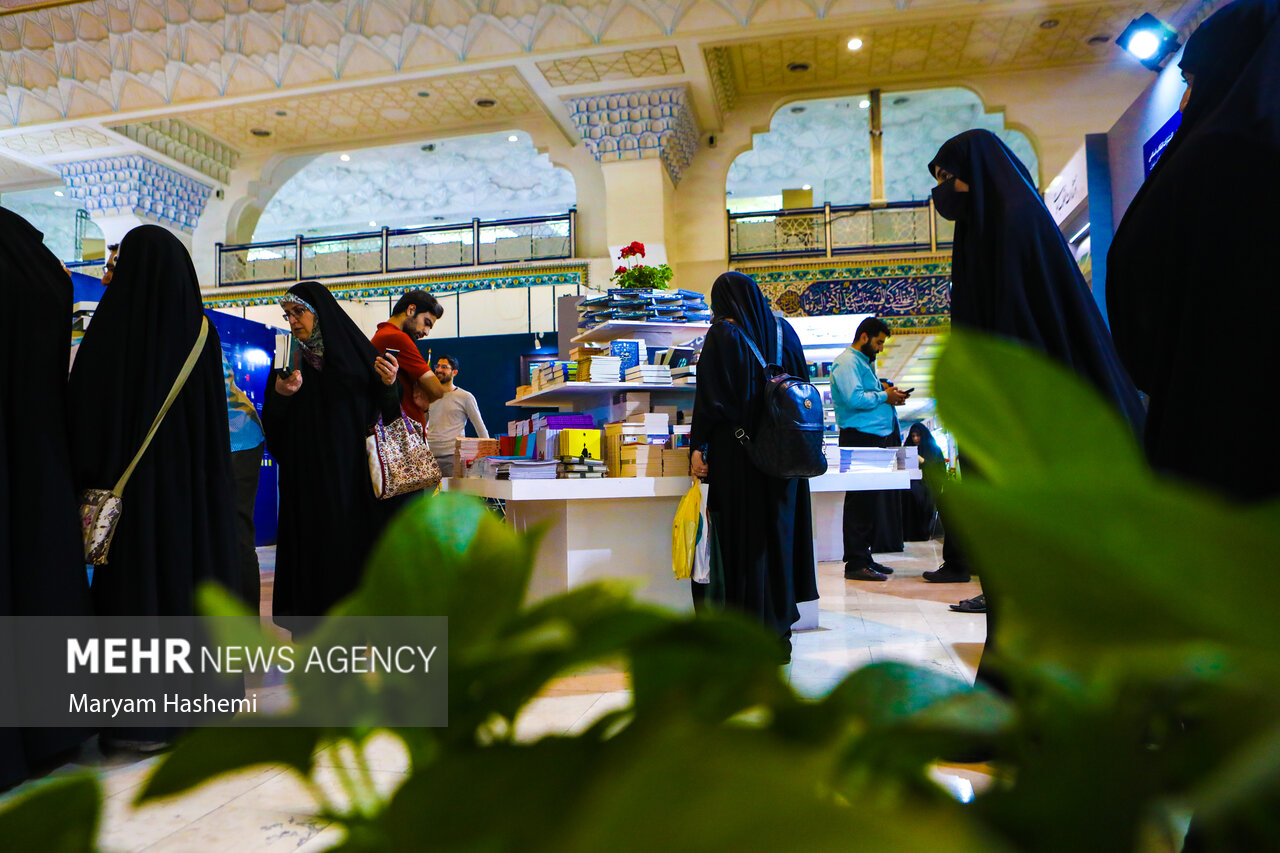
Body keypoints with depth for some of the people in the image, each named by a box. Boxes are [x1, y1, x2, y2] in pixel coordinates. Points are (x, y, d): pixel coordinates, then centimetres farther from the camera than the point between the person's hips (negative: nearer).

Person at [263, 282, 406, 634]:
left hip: (353, 473, -1)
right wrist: (280, 394, -12)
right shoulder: (289, 362, 10)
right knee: (316, 552, -3)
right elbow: (272, 426, 6)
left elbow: (385, 413, 5)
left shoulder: (357, 352, 6)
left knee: (355, 546, -1)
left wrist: (389, 385, -14)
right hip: (309, 478, 1)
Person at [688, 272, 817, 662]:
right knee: (779, 532, 10)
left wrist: (698, 446, -8)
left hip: (736, 452, -5)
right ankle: (779, 633, 17)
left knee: (741, 533, 0)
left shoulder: (723, 334, -4)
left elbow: (710, 396, -11)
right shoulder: (784, 331, 11)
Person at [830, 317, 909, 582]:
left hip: (876, 439, 10)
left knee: (871, 499, 12)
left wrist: (887, 394, 11)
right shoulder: (846, 362, -9)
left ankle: (864, 557, 20)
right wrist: (884, 396, -10)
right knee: (859, 500, -8)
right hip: (858, 439, -10)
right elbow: (854, 399, -22)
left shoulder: (866, 362, 24)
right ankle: (856, 563, -4)